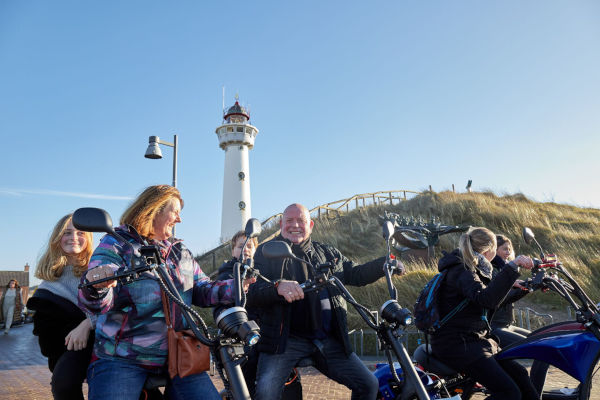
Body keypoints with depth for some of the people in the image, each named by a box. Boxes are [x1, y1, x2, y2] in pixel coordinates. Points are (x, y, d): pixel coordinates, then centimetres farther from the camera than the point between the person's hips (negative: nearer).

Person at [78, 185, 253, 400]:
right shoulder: (115, 245, -1)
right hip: (123, 359, -4)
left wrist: (234, 287, -8)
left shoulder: (181, 253, 16)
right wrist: (95, 288, -35)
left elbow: (203, 291, 11)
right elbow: (101, 303, -11)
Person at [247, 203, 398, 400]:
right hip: (285, 339, -4)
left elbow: (356, 274, 24)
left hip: (329, 341, 4)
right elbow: (251, 292, -10)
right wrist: (278, 286, -31)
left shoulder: (328, 253, 18)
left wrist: (386, 263, 8)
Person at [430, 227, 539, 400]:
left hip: (474, 339, 10)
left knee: (518, 373, 11)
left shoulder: (471, 269, 15)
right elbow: (487, 299, -36)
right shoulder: (461, 271, -18)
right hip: (456, 345, -10)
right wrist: (512, 267, -37)